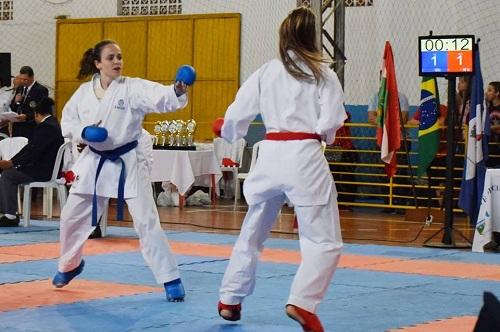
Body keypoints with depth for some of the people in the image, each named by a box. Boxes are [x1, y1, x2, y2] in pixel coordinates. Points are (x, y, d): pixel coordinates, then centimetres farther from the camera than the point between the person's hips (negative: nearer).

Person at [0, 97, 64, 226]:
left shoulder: (46, 127, -17)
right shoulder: (52, 124, 16)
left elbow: (34, 152, -23)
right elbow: (30, 147, 14)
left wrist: (12, 162, -18)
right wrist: (12, 161, 6)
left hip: (44, 171, -11)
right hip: (47, 168, 11)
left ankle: (10, 216, -10)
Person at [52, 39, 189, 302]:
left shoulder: (133, 88, -11)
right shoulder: (85, 91, 1)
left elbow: (161, 98, -28)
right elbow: (67, 122, 9)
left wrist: (178, 91, -50)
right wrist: (83, 132, -13)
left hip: (128, 162, -4)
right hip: (94, 162, 4)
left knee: (146, 221, -9)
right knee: (72, 217, 12)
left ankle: (171, 279, -2)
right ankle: (70, 265, 39)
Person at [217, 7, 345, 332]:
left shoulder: (265, 72, 6)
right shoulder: (322, 73, -2)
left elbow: (237, 117, 8)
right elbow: (330, 123, -7)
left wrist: (226, 131, 31)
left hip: (270, 155, 4)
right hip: (304, 157, -4)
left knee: (252, 232, 21)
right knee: (324, 240, 0)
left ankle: (230, 300, 29)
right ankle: (302, 302, -18)